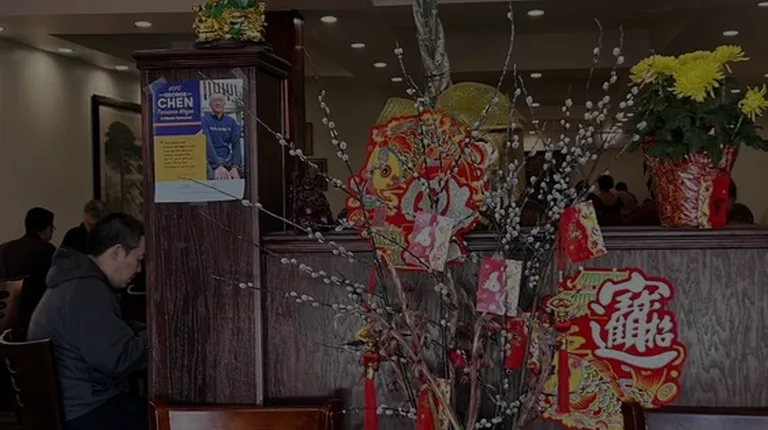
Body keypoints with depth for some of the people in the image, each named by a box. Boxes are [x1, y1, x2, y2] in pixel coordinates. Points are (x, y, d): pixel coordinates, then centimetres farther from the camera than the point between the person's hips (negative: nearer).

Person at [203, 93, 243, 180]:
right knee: (218, 179, -36)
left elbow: (236, 145, 1)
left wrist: (235, 167, -17)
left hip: (228, 159, 4)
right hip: (211, 160, -4)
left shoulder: (232, 122, 11)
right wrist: (218, 166, -28)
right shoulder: (204, 121, -1)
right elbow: (207, 144, -14)